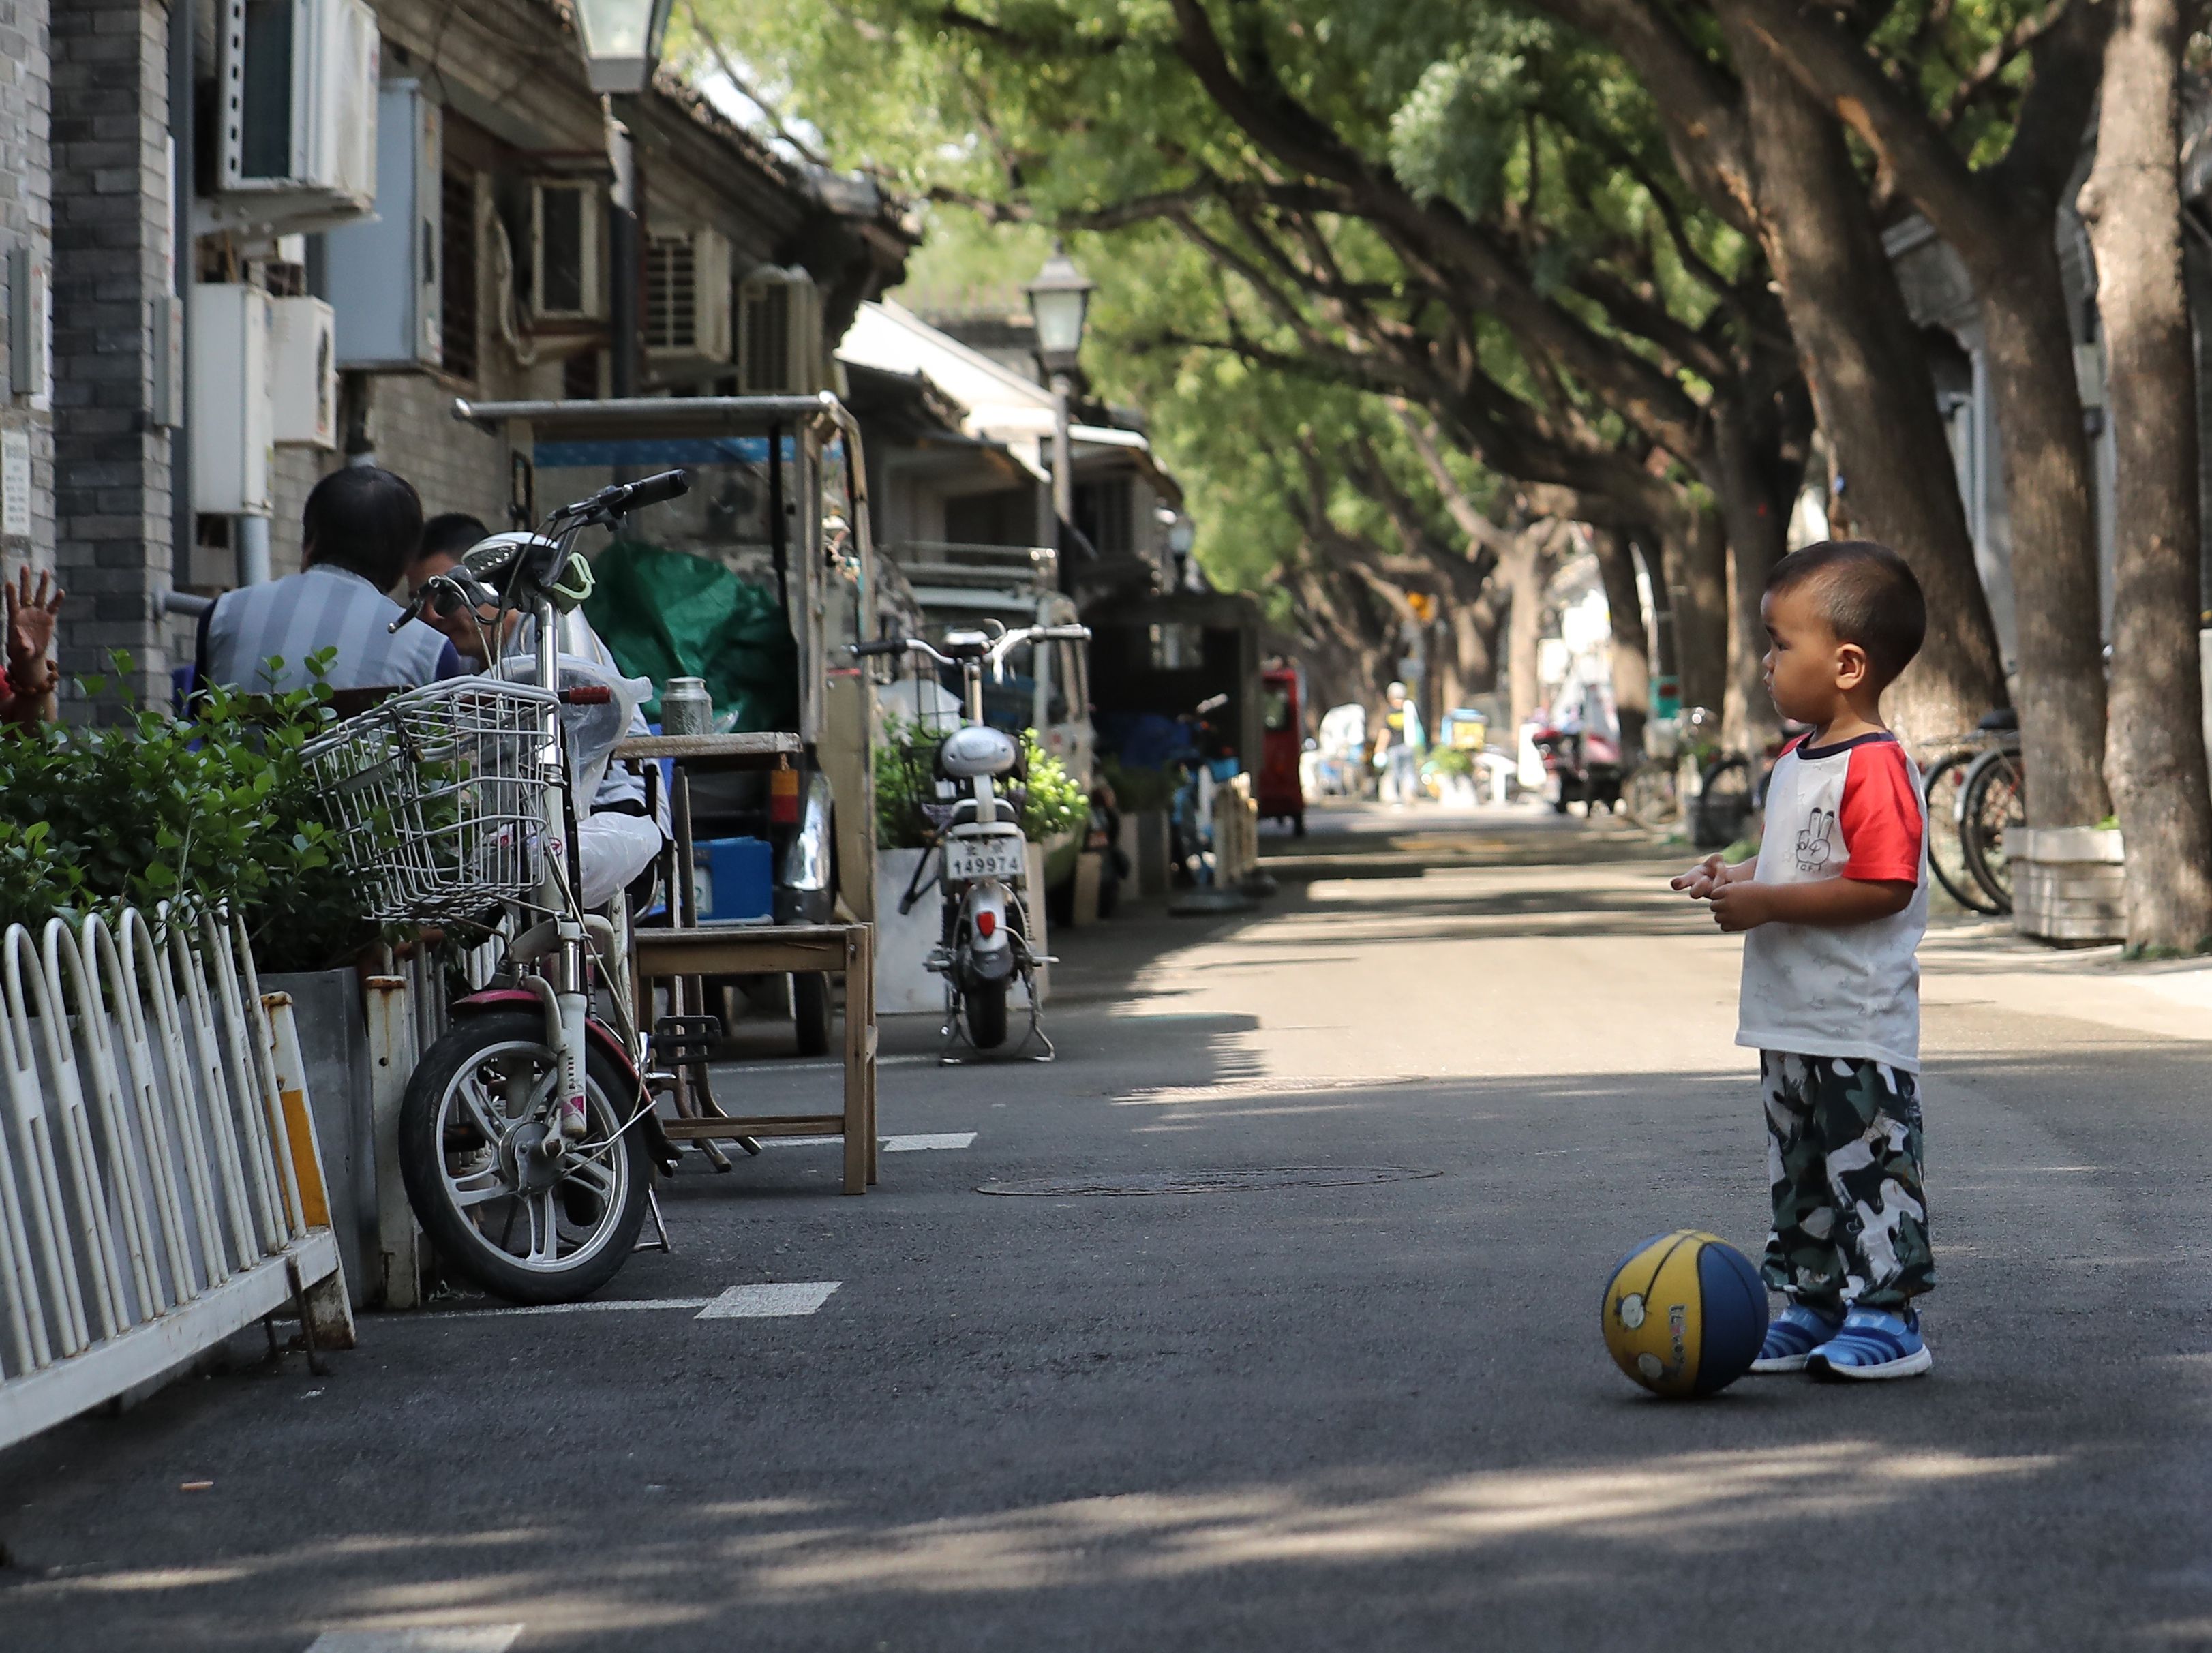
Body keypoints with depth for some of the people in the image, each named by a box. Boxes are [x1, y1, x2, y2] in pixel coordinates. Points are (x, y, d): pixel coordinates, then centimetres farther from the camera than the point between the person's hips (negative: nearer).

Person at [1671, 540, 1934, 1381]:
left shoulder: (1874, 767, -19)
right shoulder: (1796, 761, 13)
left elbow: (1882, 887, -25)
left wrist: (1766, 902, -23)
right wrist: (1735, 879, 7)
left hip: (1859, 1032, -10)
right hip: (1790, 1026, 10)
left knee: (1869, 1167, -4)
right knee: (1799, 1175, 15)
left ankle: (1887, 1318, 2)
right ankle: (1812, 1307, 24)